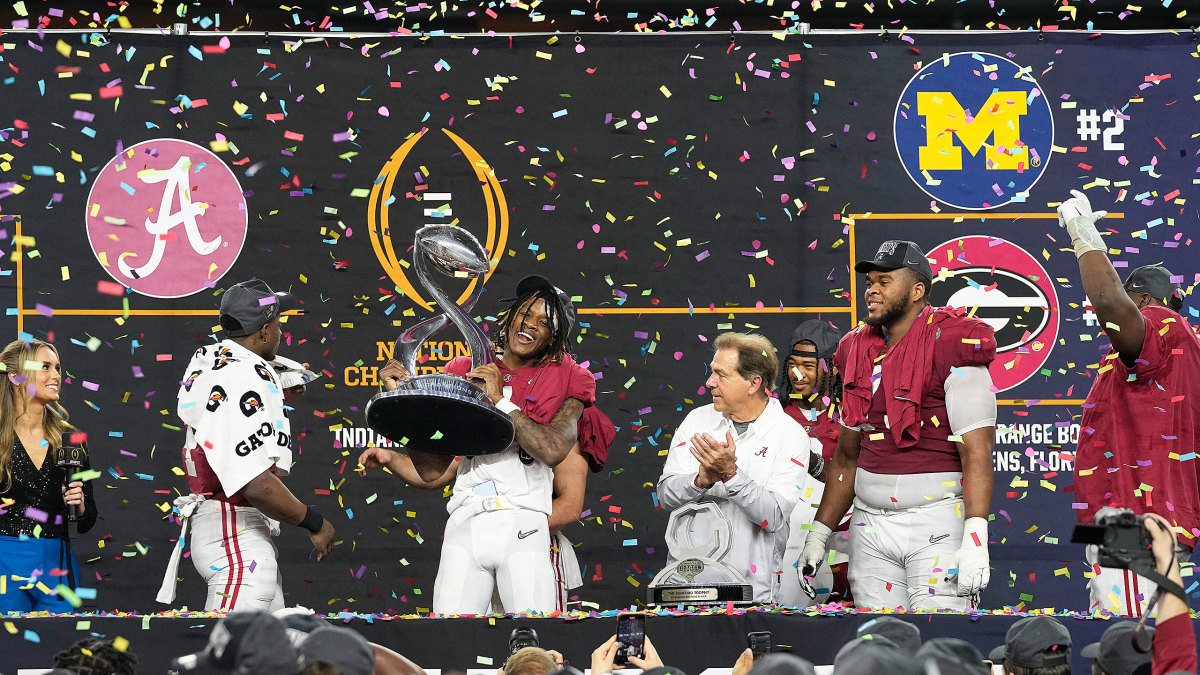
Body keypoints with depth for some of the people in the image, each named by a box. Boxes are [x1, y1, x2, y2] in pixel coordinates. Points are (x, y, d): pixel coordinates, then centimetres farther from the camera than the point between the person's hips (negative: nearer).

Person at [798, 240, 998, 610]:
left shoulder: (949, 347, -10)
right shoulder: (859, 351, 13)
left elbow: (976, 453, -16)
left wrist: (975, 538, -24)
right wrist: (819, 534, 18)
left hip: (937, 523, -7)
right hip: (871, 525, 7)